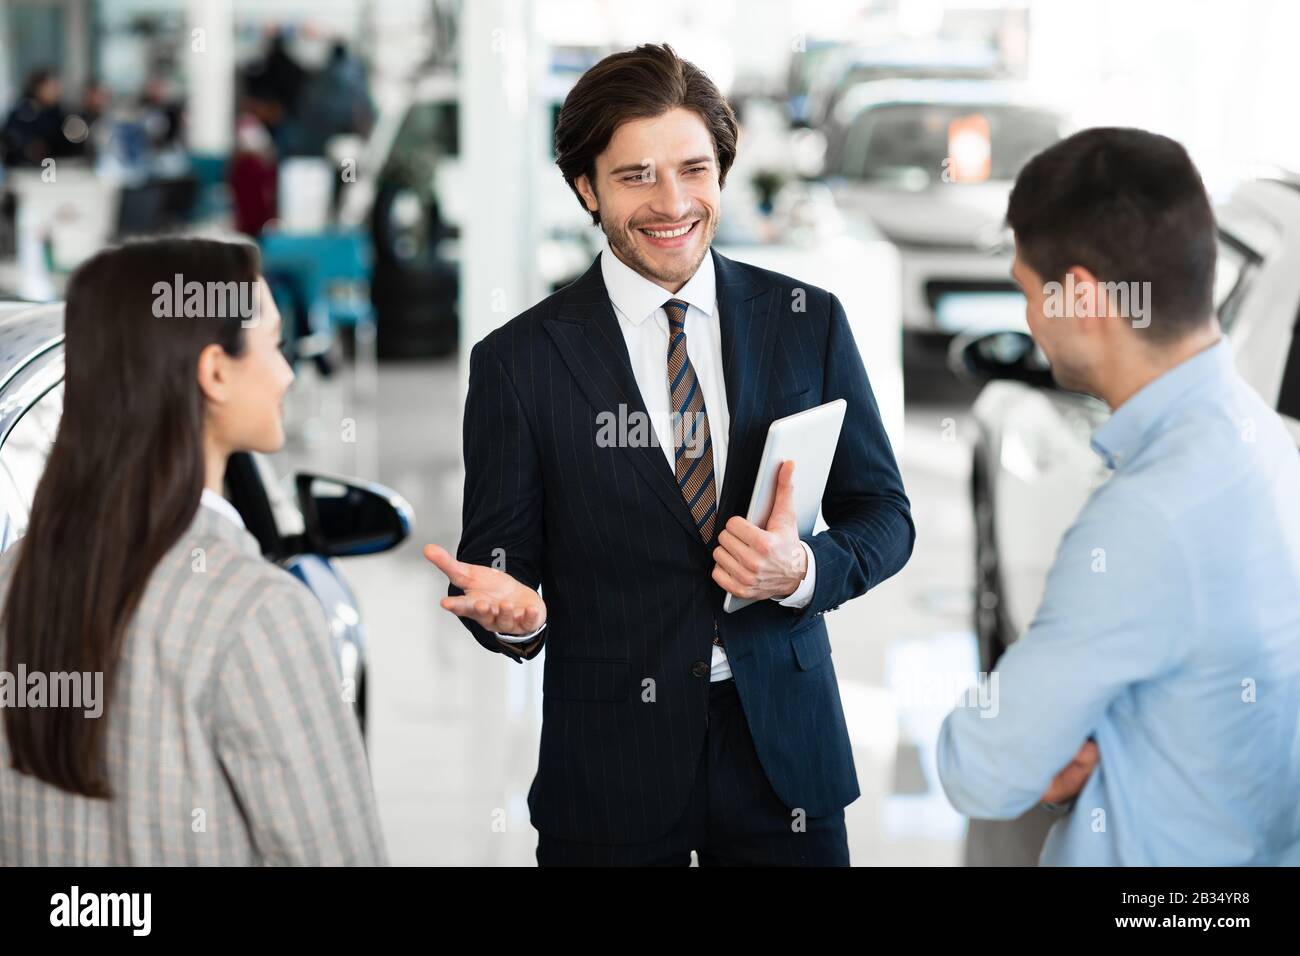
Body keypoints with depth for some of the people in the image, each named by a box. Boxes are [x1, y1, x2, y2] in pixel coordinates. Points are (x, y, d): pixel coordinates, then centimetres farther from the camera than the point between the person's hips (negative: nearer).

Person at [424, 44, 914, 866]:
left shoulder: (809, 323, 2)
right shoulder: (519, 361, -4)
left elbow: (884, 515, 5)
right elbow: (501, 550, -1)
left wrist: (802, 570, -15)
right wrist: (509, 609, -24)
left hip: (782, 745, 2)